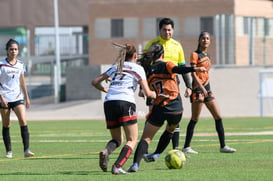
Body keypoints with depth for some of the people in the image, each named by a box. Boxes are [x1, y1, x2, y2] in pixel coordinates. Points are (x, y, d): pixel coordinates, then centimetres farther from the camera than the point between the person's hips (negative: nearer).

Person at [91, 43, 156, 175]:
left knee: (117, 139, 17)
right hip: (126, 102, -4)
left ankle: (106, 151, -18)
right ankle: (117, 166, -18)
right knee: (132, 140, 4)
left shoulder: (115, 68, 24)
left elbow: (95, 82, 22)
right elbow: (147, 93, 6)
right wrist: (155, 95, 27)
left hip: (109, 103, 5)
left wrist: (104, 89, 41)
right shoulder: (138, 68, 12)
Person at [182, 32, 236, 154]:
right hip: (198, 88, -8)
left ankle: (223, 146, 8)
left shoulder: (208, 56, 17)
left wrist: (207, 89, 18)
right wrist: (201, 87, -23)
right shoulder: (195, 54, -6)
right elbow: (193, 73, -14)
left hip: (207, 89, 8)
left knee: (218, 117, 4)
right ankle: (186, 147, -1)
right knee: (195, 119, -6)